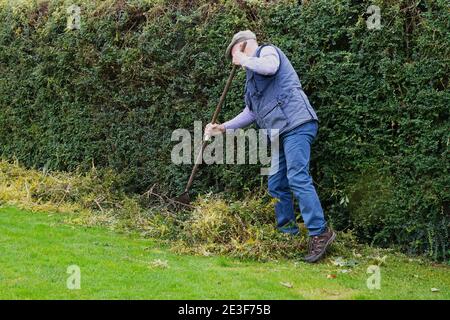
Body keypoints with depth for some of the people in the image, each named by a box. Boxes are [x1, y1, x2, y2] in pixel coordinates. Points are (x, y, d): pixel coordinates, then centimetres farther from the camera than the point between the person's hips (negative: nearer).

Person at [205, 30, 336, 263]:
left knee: (297, 178, -17)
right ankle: (288, 234, 14)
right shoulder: (252, 75, 30)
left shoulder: (267, 50, 5)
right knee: (276, 185, 8)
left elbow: (270, 66, -22)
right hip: (281, 132, 10)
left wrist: (244, 59, -5)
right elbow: (250, 113, 33)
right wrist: (223, 128, 27)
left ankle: (320, 232, -17)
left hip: (296, 124, -10)